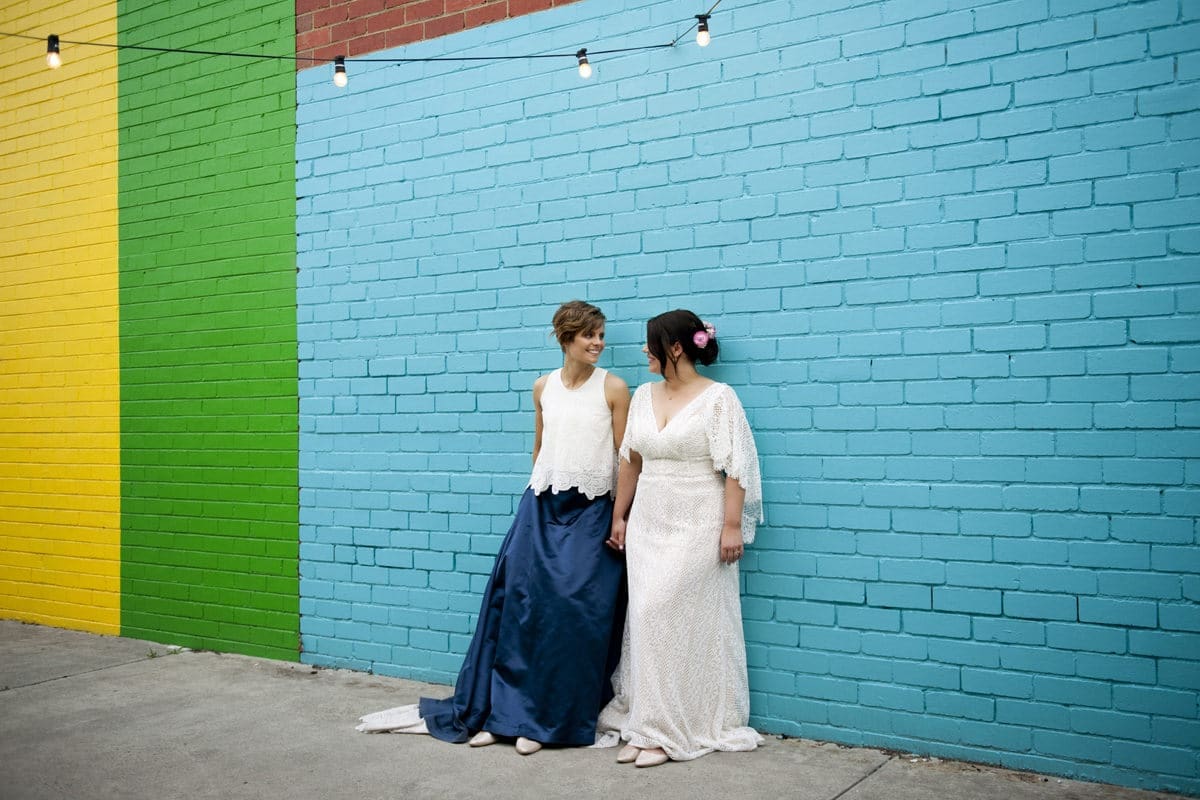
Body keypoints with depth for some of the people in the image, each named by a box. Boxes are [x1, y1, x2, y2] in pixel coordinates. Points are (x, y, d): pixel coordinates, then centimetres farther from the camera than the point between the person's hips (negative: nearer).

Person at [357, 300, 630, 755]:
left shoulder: (613, 388, -3)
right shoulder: (543, 387, 8)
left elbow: (626, 456, -3)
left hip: (591, 512, -3)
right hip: (542, 507, 3)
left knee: (573, 614, -4)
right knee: (518, 602, 0)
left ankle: (547, 721, 10)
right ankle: (498, 712, 13)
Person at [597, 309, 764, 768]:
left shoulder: (718, 398, -8)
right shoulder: (643, 395, 10)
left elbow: (735, 468, -11)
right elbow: (630, 460, 14)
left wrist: (732, 525, -16)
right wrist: (619, 516, 15)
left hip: (697, 527, -6)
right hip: (648, 523, 6)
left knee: (673, 618, -8)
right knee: (647, 618, 4)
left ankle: (666, 730, 4)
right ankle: (646, 726, 13)